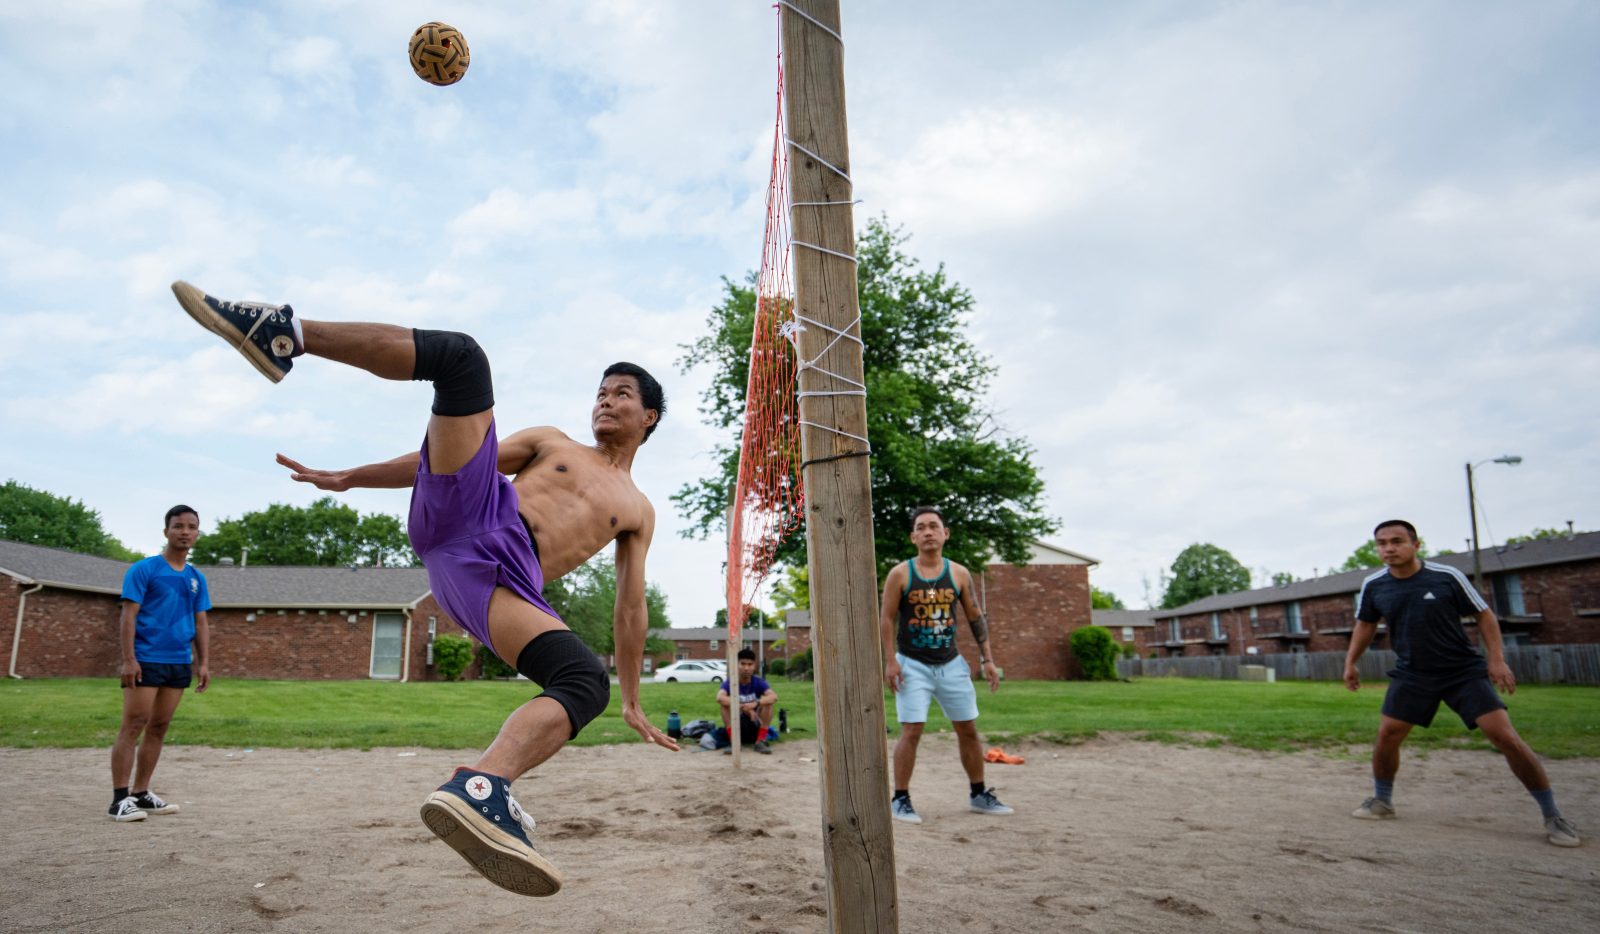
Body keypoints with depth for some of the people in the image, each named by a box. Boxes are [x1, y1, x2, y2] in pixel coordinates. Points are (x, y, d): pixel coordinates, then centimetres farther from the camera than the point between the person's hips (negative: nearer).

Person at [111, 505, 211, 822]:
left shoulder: (197, 578, 13)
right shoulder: (144, 569, -3)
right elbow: (129, 614, -8)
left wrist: (202, 662, 7)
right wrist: (128, 659, -15)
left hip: (180, 664, 6)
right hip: (146, 660, -6)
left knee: (159, 728, 9)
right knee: (133, 726, -5)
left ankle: (141, 793, 16)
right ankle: (120, 799, -1)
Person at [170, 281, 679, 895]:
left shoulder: (639, 514, 25)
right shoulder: (550, 442, 25)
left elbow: (630, 607, 23)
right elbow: (438, 456, 24)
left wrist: (630, 700, 19)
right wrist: (348, 478, 19)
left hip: (506, 578, 1)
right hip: (463, 515, 0)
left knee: (587, 681, -28)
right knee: (460, 355, -17)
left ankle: (479, 792, -44)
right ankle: (282, 334, -25)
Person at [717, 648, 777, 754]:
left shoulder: (759, 682, -6)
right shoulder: (729, 683, -9)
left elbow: (774, 696, -26)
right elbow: (719, 698, -31)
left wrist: (755, 704, -43)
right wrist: (743, 707, -38)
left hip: (755, 726, 1)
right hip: (736, 727, -1)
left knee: (769, 701, -21)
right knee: (724, 702, -23)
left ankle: (761, 741, -16)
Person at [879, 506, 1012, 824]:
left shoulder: (959, 574, 2)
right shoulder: (900, 574, -6)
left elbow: (976, 618, 7)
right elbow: (888, 619, -5)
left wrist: (987, 659, 1)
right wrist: (890, 661, -13)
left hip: (951, 664, 4)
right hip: (913, 665, -3)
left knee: (968, 729, 9)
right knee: (911, 731, -8)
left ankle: (979, 795, 25)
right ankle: (900, 799, 5)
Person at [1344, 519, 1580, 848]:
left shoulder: (1447, 576, -14)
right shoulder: (1373, 585, -6)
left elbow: (1483, 614, -3)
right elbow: (1365, 624, 11)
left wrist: (1497, 659, -10)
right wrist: (1351, 662, 9)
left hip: (1464, 671, -2)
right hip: (1412, 675, 3)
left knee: (1505, 737, -9)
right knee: (1387, 735, -4)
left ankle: (1553, 817, 6)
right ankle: (1382, 802, 19)